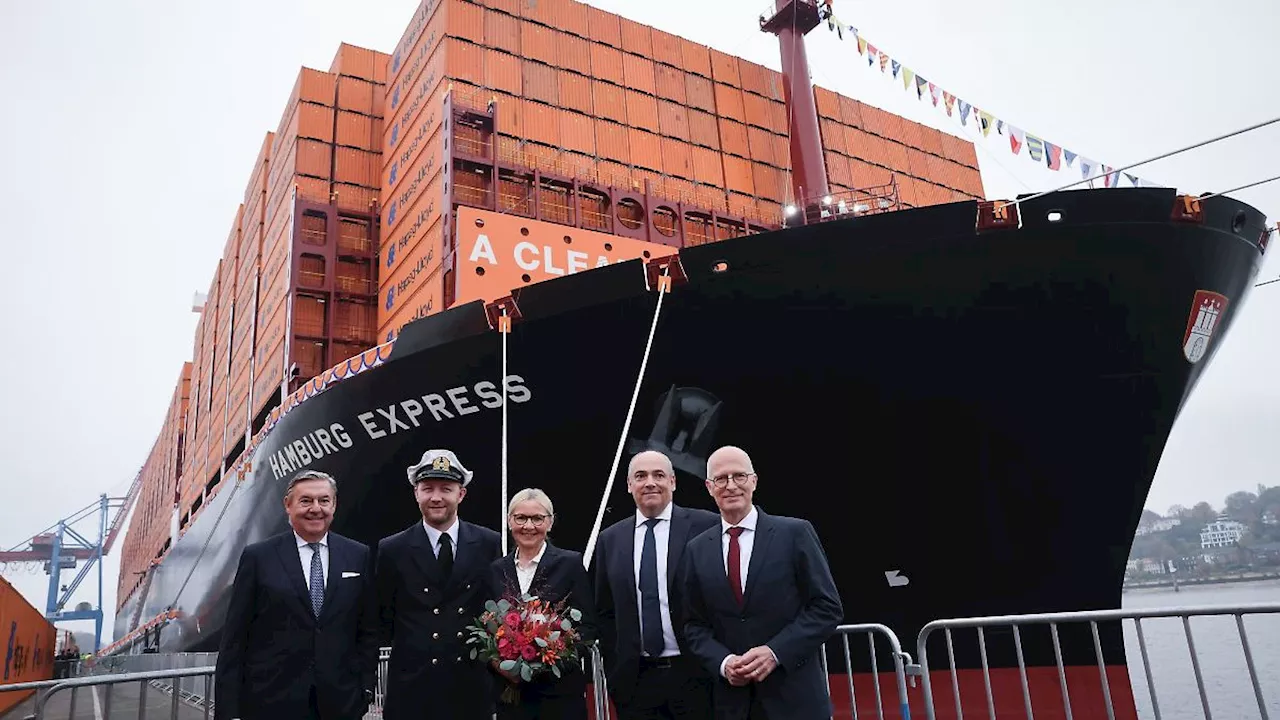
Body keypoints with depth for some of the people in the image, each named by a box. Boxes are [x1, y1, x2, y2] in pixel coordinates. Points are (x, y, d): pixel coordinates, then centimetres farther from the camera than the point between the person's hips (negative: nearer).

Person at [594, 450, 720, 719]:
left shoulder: (706, 526, -5)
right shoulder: (610, 539, 6)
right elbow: (606, 611, 12)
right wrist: (613, 669, 7)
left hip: (694, 674, -3)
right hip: (634, 679, 3)